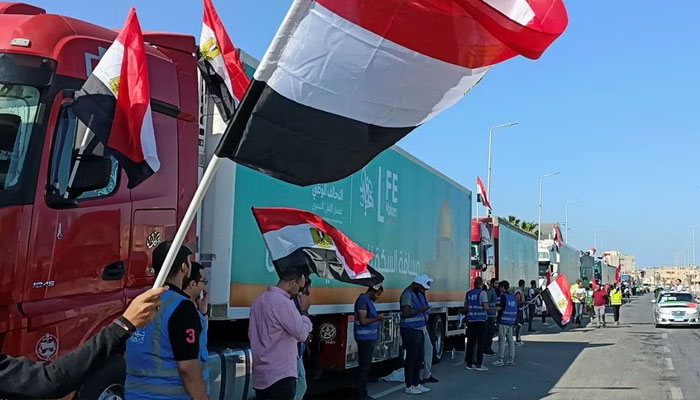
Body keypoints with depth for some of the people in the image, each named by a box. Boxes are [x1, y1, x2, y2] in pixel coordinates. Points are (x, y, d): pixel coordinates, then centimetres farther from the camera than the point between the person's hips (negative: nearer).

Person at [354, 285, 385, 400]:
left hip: (370, 338, 10)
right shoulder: (362, 300, -15)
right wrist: (377, 318, -13)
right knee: (364, 367, -7)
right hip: (364, 338, -10)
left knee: (366, 366, 13)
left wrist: (378, 317, 8)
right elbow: (363, 321, -20)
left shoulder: (369, 300, 16)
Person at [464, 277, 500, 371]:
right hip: (481, 321, -5)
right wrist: (495, 308, 1)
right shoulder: (482, 293, -7)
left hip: (470, 320, 5)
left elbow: (465, 308, 12)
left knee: (470, 342, 9)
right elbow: (486, 307, -13)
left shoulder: (468, 293, 9)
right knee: (480, 343, 0)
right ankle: (478, 364, -1)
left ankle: (469, 363, 12)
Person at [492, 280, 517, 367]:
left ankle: (500, 360, -5)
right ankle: (511, 360, 11)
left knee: (502, 340, -5)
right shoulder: (513, 297, 14)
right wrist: (514, 321, 20)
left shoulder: (503, 296, -10)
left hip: (503, 322, -8)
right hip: (511, 322, 8)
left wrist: (498, 321, -7)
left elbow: (501, 309, -12)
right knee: (510, 340, 10)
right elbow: (516, 310, 17)